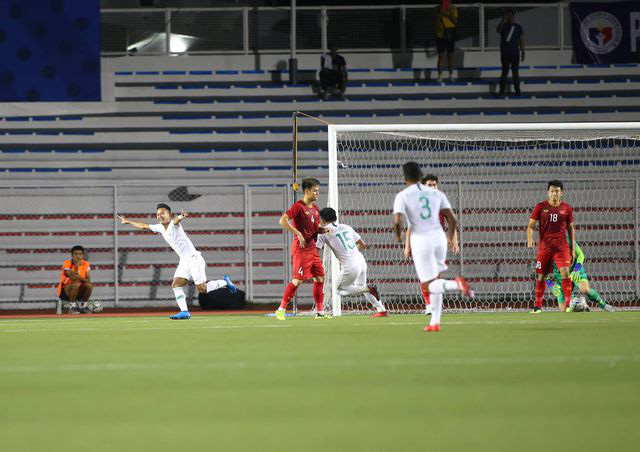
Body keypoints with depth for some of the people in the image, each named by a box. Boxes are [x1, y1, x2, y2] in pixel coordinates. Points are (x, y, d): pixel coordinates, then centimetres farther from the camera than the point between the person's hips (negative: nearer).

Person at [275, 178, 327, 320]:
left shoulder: (315, 208, 14)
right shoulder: (298, 206, -11)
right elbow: (283, 221, -22)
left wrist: (323, 230, 1)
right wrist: (298, 233, -25)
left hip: (312, 248, 8)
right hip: (300, 249, -8)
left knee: (319, 278, 6)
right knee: (298, 280, -11)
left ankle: (320, 312, 12)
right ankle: (281, 309, -2)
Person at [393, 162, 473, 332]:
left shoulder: (402, 196, -3)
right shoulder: (436, 193, 8)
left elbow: (397, 221, -16)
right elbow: (453, 219, 5)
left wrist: (398, 235, 5)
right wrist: (450, 237, 24)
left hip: (420, 241, -4)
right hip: (439, 237, 4)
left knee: (429, 286, -1)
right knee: (435, 282, 19)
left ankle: (456, 284, -30)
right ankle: (435, 322, 16)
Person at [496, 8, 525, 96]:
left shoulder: (518, 27, 7)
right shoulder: (503, 26, 3)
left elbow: (522, 41, 8)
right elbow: (498, 30, -21)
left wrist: (523, 53, 3)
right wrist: (503, 20, -30)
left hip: (515, 54, 1)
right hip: (505, 54, -1)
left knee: (515, 72, 4)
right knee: (504, 72, -1)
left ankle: (517, 90, 7)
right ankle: (502, 90, 0)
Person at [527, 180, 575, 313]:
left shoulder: (567, 208, 5)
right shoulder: (540, 207, 2)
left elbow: (571, 228, 12)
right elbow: (531, 225, 1)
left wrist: (573, 248, 9)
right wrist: (530, 239, -20)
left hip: (562, 246, 0)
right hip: (544, 246, 0)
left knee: (565, 272, -17)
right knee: (540, 276, 4)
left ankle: (568, 304, -13)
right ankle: (538, 306, 17)